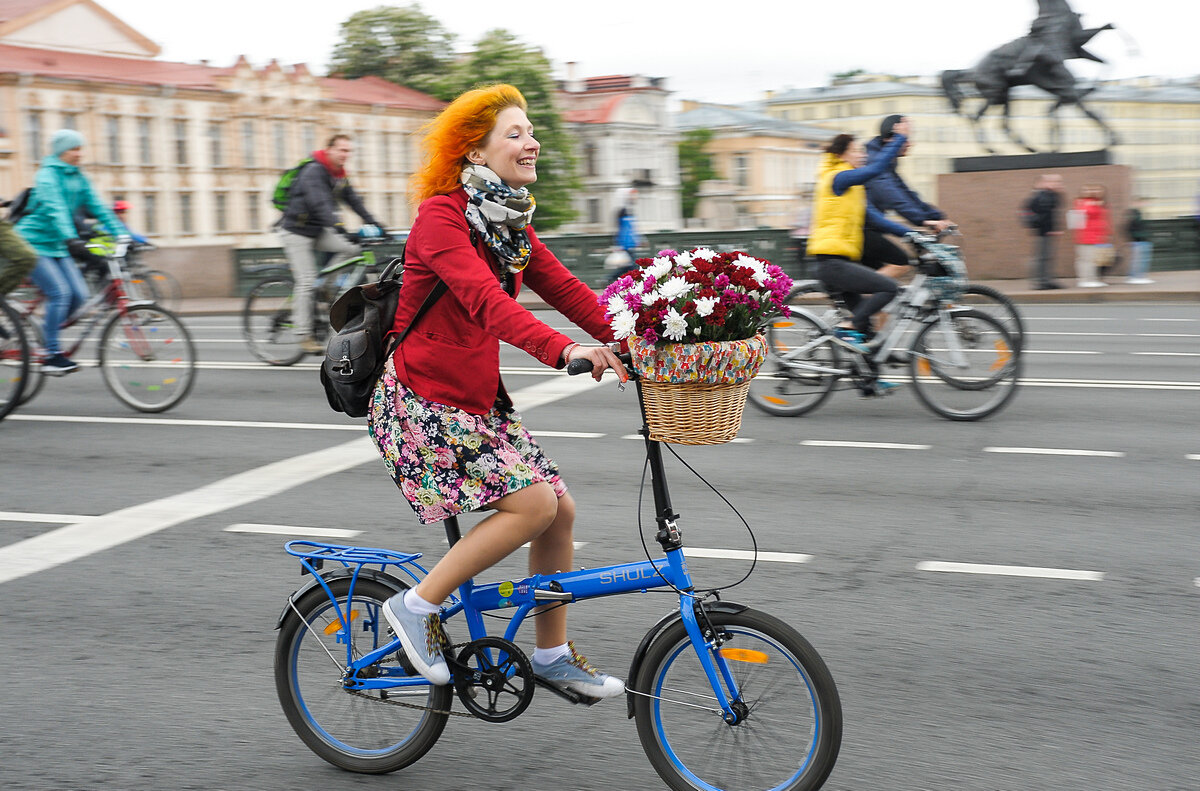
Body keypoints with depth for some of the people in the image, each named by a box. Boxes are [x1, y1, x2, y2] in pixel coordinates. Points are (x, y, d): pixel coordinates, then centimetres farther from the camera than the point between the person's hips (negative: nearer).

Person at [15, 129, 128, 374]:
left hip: (57, 247, 7)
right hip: (32, 243, -7)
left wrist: (122, 234, -7)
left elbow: (98, 208, 5)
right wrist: (71, 240, -44)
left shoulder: (79, 179, 9)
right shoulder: (47, 175, -15)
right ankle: (52, 356, -15)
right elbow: (55, 210, -29)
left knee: (79, 294, -8)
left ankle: (46, 332, 13)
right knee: (60, 292, -20)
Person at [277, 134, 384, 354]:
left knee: (352, 249, -13)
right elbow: (320, 203, -33)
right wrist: (338, 227, -45)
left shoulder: (339, 175, 5)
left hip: (318, 231, 8)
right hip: (296, 232, -8)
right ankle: (305, 336, -3)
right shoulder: (314, 171, -21)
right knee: (306, 282, -10)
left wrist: (373, 223, -6)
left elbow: (353, 200, 5)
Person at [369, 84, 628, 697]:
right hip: (422, 400, -8)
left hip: (478, 398, 8)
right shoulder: (441, 216, -17)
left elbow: (565, 289, 4)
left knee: (561, 509, 4)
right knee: (533, 503, -18)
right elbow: (485, 299, -32)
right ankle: (418, 605, -3)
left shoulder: (512, 225, 10)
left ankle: (553, 657, 18)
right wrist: (563, 350, -46)